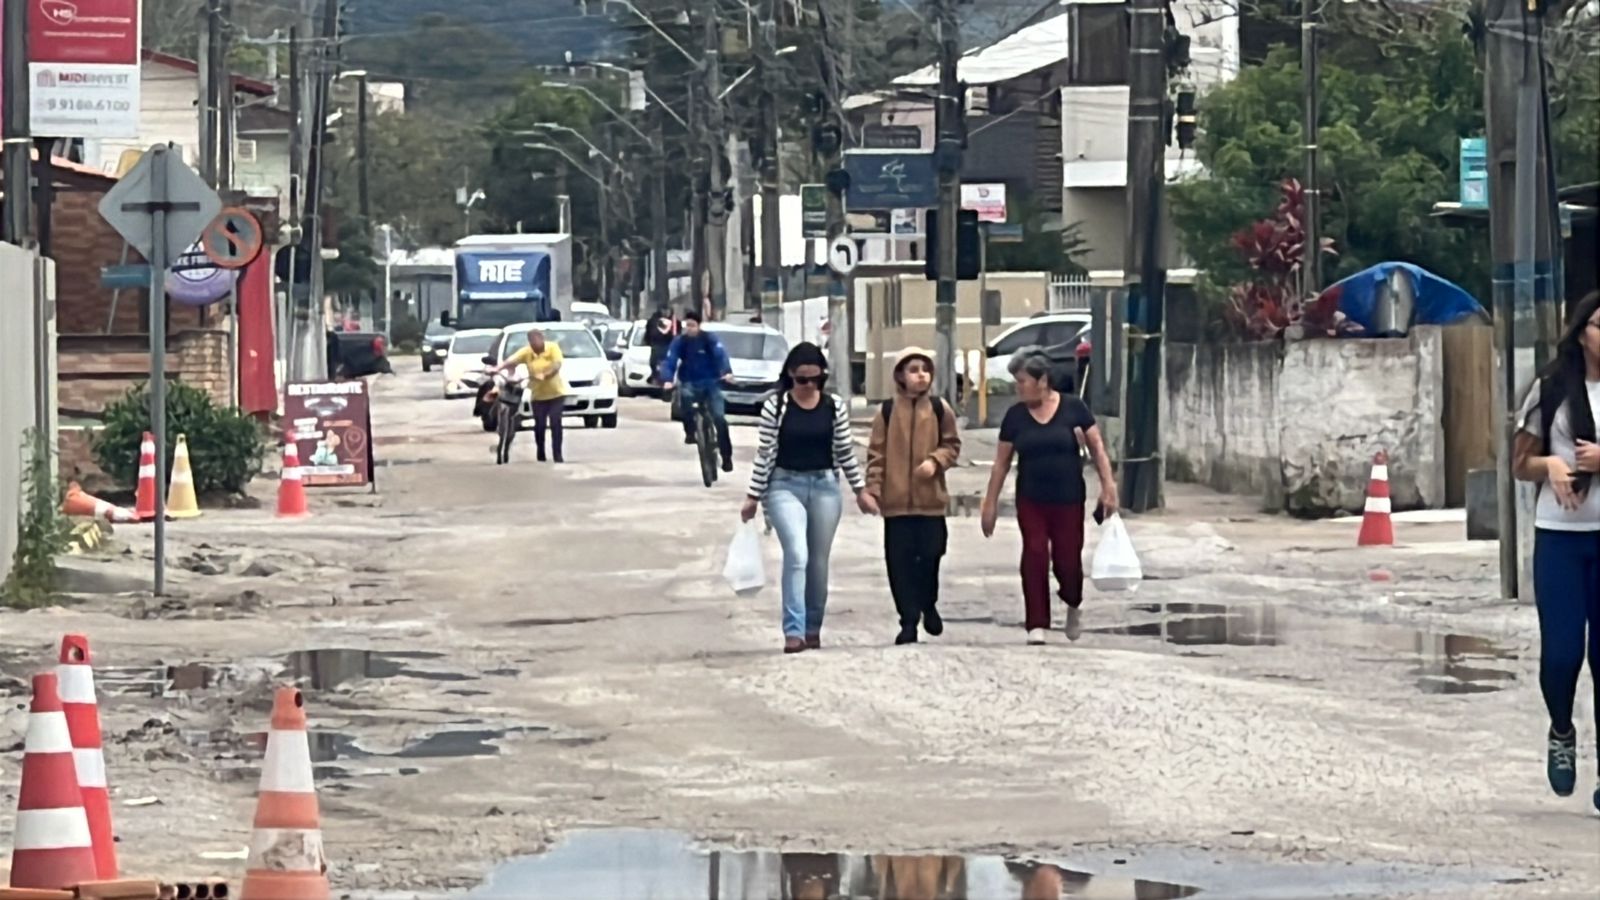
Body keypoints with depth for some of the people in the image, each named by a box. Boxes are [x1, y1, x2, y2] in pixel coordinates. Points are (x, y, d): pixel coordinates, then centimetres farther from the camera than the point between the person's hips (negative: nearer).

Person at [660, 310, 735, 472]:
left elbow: (721, 354, -24)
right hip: (690, 383, 1)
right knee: (685, 395, -36)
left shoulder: (710, 339, -9)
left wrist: (727, 372, -44)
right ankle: (690, 432, -16)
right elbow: (670, 361, -14)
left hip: (711, 383, -1)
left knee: (719, 418, -15)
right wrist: (667, 380, -35)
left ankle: (726, 457, -3)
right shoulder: (679, 341, -4)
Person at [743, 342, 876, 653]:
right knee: (796, 555, -19)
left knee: (818, 561, 8)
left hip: (825, 486, 3)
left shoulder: (835, 406, 2)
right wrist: (753, 497, 0)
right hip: (785, 486, -3)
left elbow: (846, 451, 9)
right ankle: (794, 631, -22)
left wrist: (860, 490, 10)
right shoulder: (775, 406, -5)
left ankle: (813, 630, 21)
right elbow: (764, 453, -1)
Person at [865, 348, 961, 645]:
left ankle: (929, 606, 31)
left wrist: (936, 460, -11)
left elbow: (952, 445, 9)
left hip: (931, 499, 0)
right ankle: (909, 620, 7)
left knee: (930, 556, 5)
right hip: (896, 501, 0)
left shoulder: (939, 409, 3)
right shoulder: (888, 411, 1)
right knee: (900, 562, -1)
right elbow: (876, 454, 2)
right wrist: (873, 489, -6)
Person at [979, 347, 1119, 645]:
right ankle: (1037, 624, -4)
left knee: (1067, 559, 1)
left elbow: (1097, 448, -2)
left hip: (1068, 500, -2)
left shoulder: (1073, 408, -5)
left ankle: (1073, 607, 32)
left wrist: (1108, 486, -10)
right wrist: (991, 503, 6)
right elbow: (1001, 463, 7)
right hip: (1031, 501, 2)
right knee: (1034, 556, -8)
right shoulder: (1015, 416, 2)